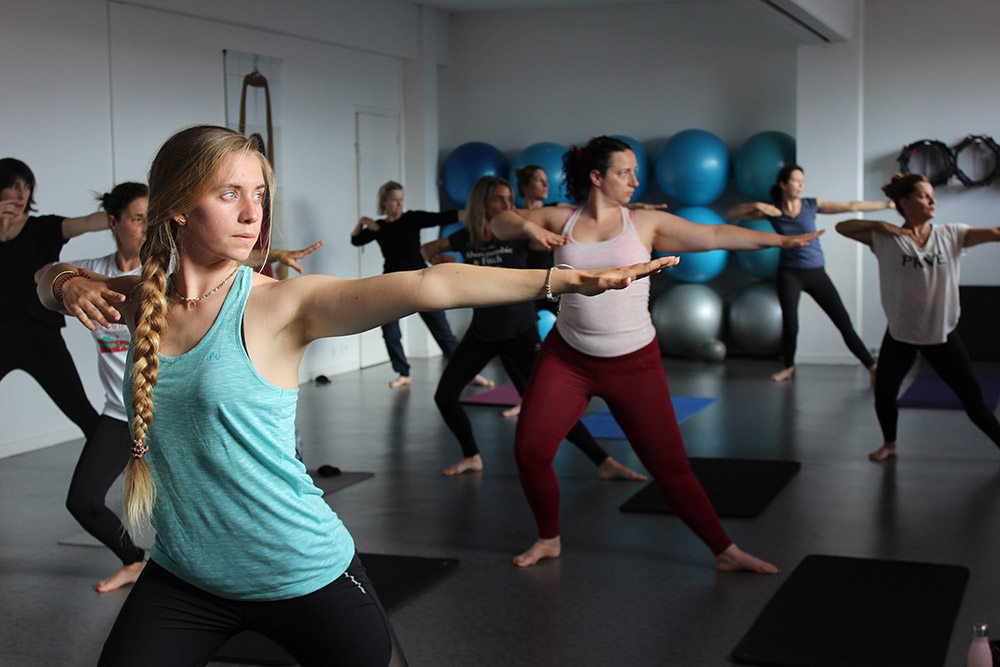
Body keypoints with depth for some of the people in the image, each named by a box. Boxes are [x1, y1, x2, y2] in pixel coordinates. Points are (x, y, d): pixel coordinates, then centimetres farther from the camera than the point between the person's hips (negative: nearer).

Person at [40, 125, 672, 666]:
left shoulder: (278, 304, -15)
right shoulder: (140, 301, -1)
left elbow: (420, 286, -28)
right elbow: (51, 278, 21)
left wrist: (565, 278, -39)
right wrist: (71, 285, -4)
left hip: (301, 571, -4)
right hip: (183, 578, 4)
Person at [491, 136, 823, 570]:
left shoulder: (645, 224, -2)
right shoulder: (561, 221, 2)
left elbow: (715, 235, -3)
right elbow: (499, 225, 12)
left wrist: (781, 240, -7)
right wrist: (527, 226, -10)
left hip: (633, 364, -1)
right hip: (567, 358, 2)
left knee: (670, 466, 0)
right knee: (529, 450, -4)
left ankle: (725, 551, 14)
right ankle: (549, 539, 21)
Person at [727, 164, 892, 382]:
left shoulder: (813, 205, 0)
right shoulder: (772, 211, -2)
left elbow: (852, 206, -3)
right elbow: (732, 214, -1)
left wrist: (888, 204, -6)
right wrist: (757, 206, -17)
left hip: (816, 273, 1)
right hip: (790, 273, -1)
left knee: (843, 321, -2)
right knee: (790, 325, -6)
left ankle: (873, 367, 3)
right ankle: (788, 367, 22)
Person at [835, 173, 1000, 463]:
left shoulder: (950, 235, -5)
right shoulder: (886, 240, -7)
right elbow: (842, 227, -7)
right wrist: (883, 225, -17)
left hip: (941, 332, 0)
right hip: (900, 333, 0)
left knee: (973, 398, 1)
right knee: (883, 392, 12)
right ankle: (890, 444, 37)